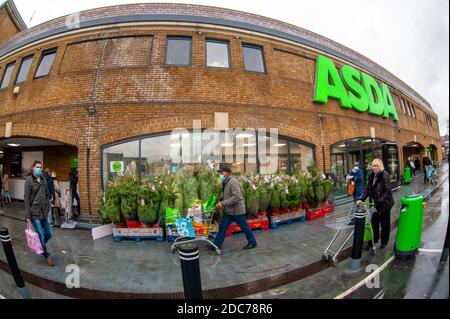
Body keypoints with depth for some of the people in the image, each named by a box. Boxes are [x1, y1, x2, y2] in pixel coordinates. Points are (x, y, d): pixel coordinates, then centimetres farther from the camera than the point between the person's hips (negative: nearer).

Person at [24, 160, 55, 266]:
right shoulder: (29, 180, -7)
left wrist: (47, 208, 7)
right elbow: (27, 198, -9)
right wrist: (28, 215, -10)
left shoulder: (43, 180, 9)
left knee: (48, 234, 9)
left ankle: (40, 246, 37)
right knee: (40, 235, -1)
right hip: (34, 212, -5)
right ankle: (47, 256, 12)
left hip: (44, 212, 5)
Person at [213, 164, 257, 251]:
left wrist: (223, 203, -27)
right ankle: (217, 245, 20)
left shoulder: (233, 182, -23)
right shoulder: (225, 182, 7)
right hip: (228, 211, 9)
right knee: (222, 227, 11)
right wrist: (220, 200, 1)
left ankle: (252, 242, 28)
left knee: (244, 227, 9)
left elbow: (236, 197, -30)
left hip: (237, 210, -9)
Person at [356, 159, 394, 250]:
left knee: (384, 223, 10)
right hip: (376, 204, 5)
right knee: (374, 222, 8)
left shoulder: (385, 175, -15)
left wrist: (380, 201, -26)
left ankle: (384, 242, 26)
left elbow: (388, 191, -19)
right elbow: (367, 189, 4)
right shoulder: (372, 176, 4)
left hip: (385, 203, -5)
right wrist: (361, 199, -8)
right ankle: (373, 241, 19)